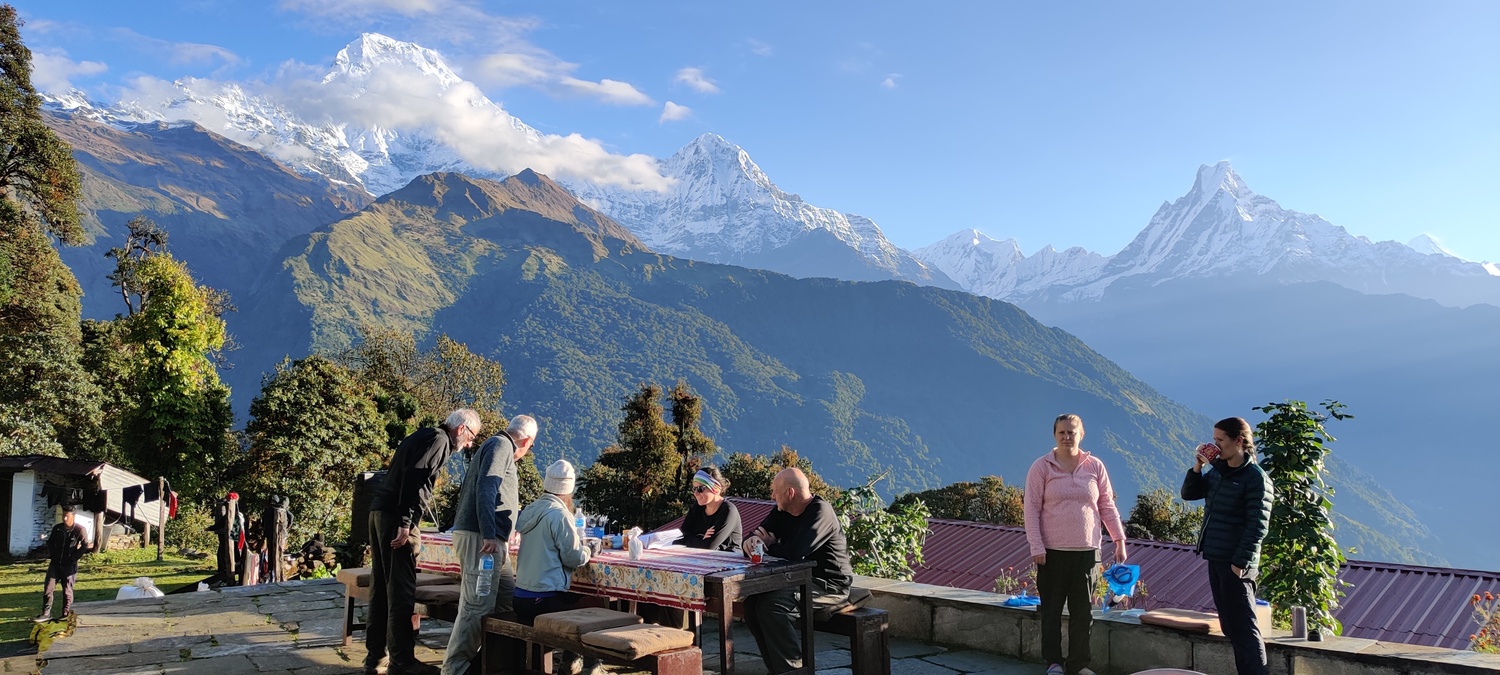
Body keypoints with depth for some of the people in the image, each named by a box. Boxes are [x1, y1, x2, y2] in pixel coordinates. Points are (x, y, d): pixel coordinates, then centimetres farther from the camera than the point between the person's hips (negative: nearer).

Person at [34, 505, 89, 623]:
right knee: (48, 588, 0)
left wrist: (74, 557, -12)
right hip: (55, 563, 4)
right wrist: (51, 555, 5)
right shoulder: (57, 528, 3)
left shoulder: (80, 530, -11)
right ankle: (46, 614, 5)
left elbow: (85, 545, -10)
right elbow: (50, 542, 16)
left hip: (69, 565, -4)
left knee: (67, 590, 3)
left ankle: (66, 613, 13)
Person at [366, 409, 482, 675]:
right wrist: (405, 522, -23)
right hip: (396, 516, -10)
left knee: (381, 587, 13)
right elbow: (414, 477, -19)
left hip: (380, 511, 10)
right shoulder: (440, 440, -6)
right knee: (401, 589, -6)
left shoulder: (423, 436, 23)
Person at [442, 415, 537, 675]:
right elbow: (485, 488, -20)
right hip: (481, 537, -11)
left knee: (507, 597, 12)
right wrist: (489, 534, -25)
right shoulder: (501, 445, -6)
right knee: (478, 605, -11)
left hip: (488, 537, 11)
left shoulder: (498, 445, 25)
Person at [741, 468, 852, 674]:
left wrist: (769, 544, -10)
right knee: (752, 602, -9)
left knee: (772, 605, -27)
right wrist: (751, 541, -20)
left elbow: (794, 553, -30)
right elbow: (757, 534, 6)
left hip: (829, 586, -9)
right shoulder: (782, 512, 7)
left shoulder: (820, 512, -19)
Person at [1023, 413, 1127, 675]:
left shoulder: (1095, 466, 4)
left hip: (1087, 550, 2)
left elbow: (1107, 505, 9)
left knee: (1083, 610, 9)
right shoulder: (1042, 467, -3)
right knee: (1052, 608, 5)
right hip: (1053, 551, -2)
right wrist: (1036, 547, -11)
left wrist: (1119, 539, 3)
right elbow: (1032, 509, -5)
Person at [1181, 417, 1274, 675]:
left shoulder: (1256, 478, -13)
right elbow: (1188, 494, 16)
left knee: (1243, 627, -5)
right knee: (1229, 625, 13)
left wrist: (1240, 562, -20)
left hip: (1236, 563, -8)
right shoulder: (1217, 471, 10)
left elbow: (1257, 526, -17)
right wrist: (1197, 466, 1)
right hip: (1216, 559, 8)